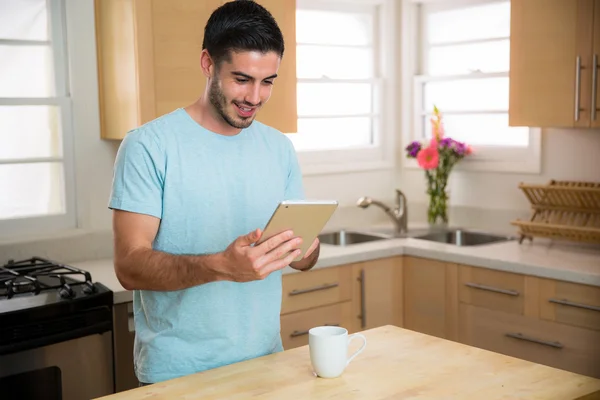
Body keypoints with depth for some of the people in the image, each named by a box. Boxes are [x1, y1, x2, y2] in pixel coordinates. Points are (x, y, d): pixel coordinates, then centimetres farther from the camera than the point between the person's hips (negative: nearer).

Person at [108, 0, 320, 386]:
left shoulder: (280, 148, 3)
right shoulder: (148, 146, -12)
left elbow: (304, 260, 5)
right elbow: (130, 266, -18)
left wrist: (305, 246, -18)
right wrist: (219, 266, -33)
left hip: (265, 362, 5)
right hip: (178, 372, -4)